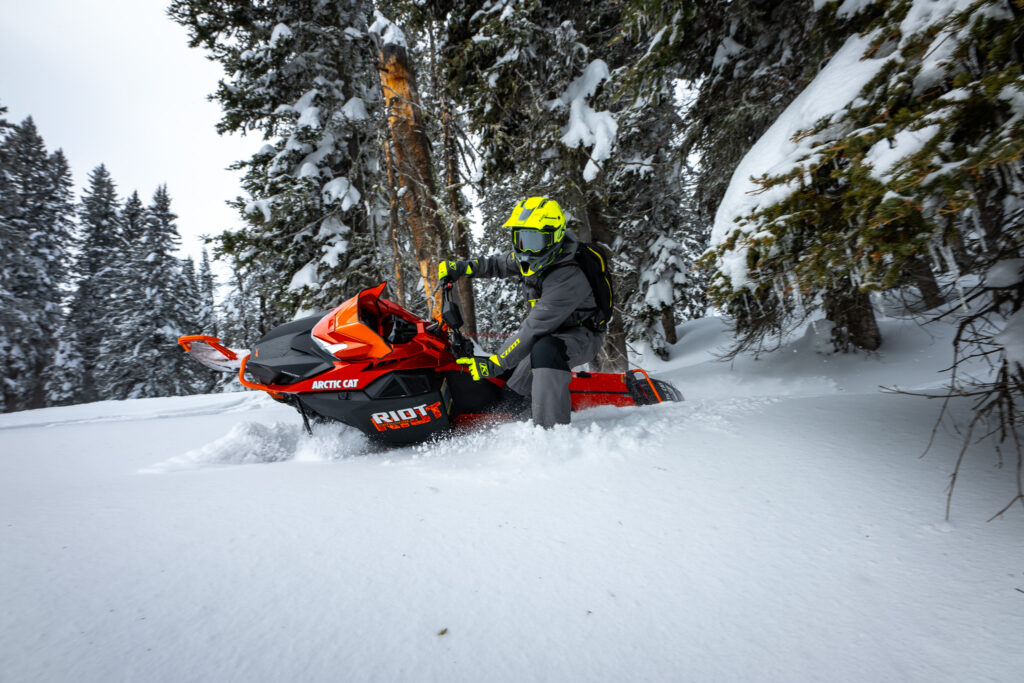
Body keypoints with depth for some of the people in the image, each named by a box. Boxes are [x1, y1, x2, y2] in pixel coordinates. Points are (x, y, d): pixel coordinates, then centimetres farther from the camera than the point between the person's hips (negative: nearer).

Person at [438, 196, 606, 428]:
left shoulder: (566, 279, -34)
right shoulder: (527, 258, -8)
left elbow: (534, 328, -37)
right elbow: (499, 263, 14)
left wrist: (494, 363, -36)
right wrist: (461, 267, 3)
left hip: (583, 335, -8)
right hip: (553, 332, 8)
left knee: (546, 349, -40)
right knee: (516, 386, 11)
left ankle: (552, 429, -37)